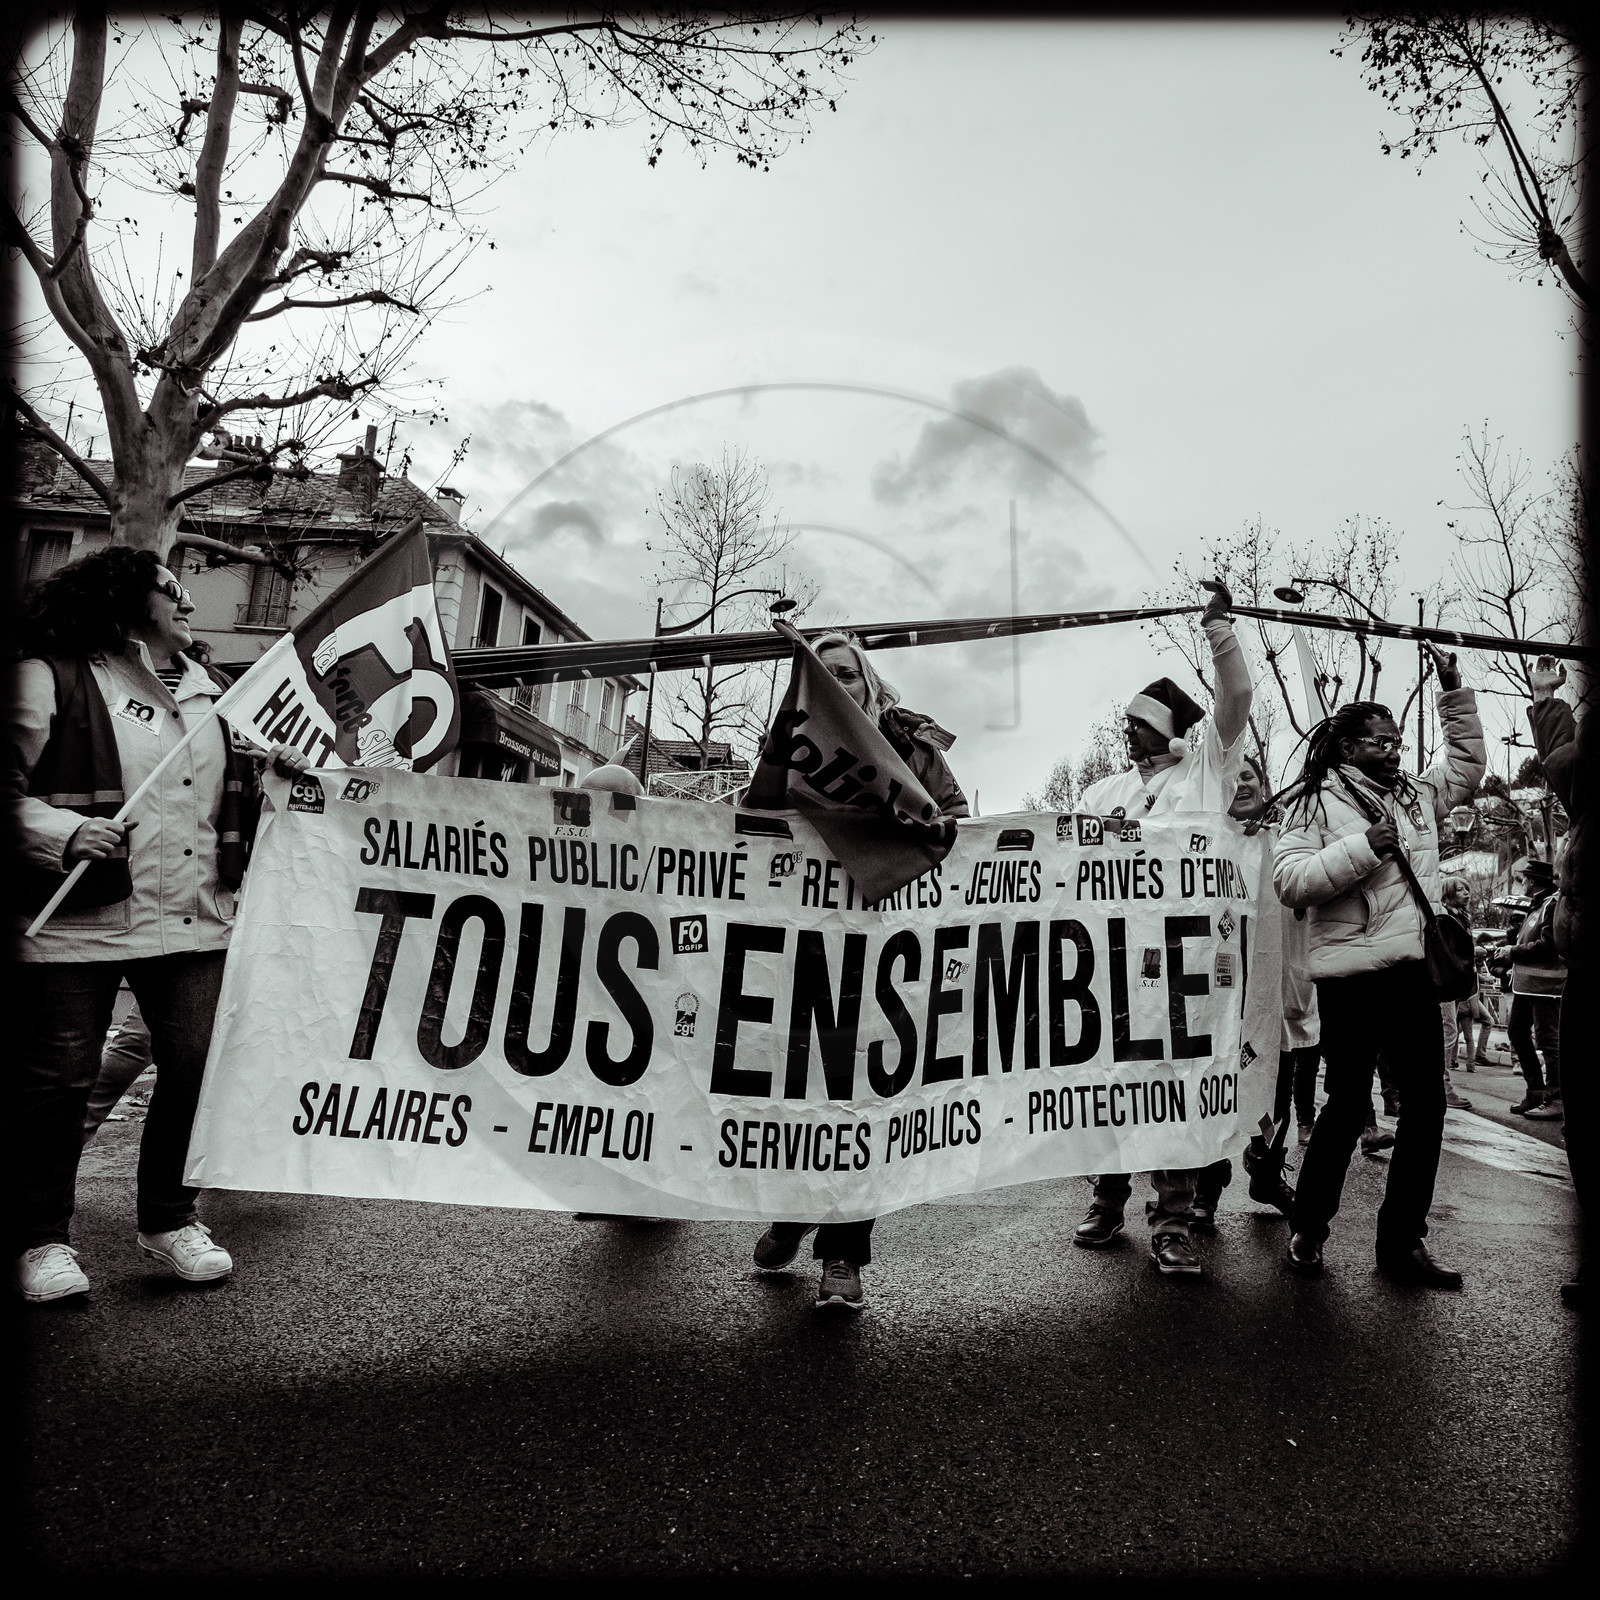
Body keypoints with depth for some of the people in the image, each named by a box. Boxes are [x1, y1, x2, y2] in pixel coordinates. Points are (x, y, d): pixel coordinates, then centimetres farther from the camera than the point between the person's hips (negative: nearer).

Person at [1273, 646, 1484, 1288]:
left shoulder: (1416, 795, 16)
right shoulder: (1314, 802, -3)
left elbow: (1467, 761, 29)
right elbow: (1289, 879, -14)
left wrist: (1453, 688, 20)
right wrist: (1364, 848, -19)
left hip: (1414, 970, 7)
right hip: (1351, 972, -6)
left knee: (1425, 1103, 8)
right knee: (1349, 1105, 1)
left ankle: (1402, 1240, 21)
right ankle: (1307, 1228, 20)